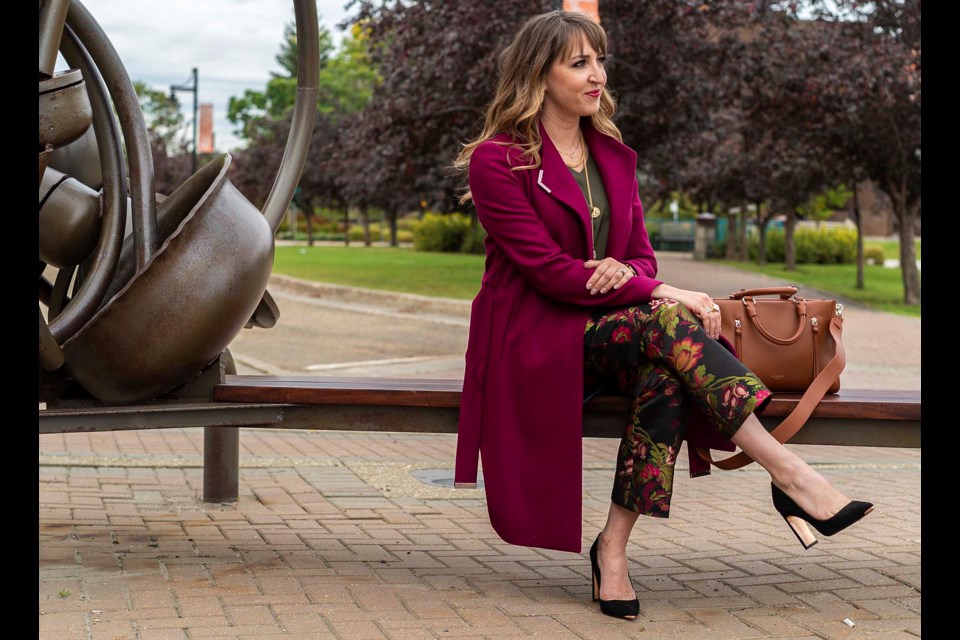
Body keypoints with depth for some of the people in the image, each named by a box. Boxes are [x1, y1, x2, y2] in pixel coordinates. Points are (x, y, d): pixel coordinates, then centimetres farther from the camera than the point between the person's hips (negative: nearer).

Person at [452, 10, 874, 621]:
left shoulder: (615, 157, 14)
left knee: (667, 375, -30)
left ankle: (614, 547, -27)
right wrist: (663, 295, -21)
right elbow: (548, 270, -15)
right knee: (669, 325, -31)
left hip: (609, 328, 5)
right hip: (536, 338, -5)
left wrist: (624, 271, -15)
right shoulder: (497, 159, -6)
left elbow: (641, 255, 13)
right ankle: (790, 476, -33)